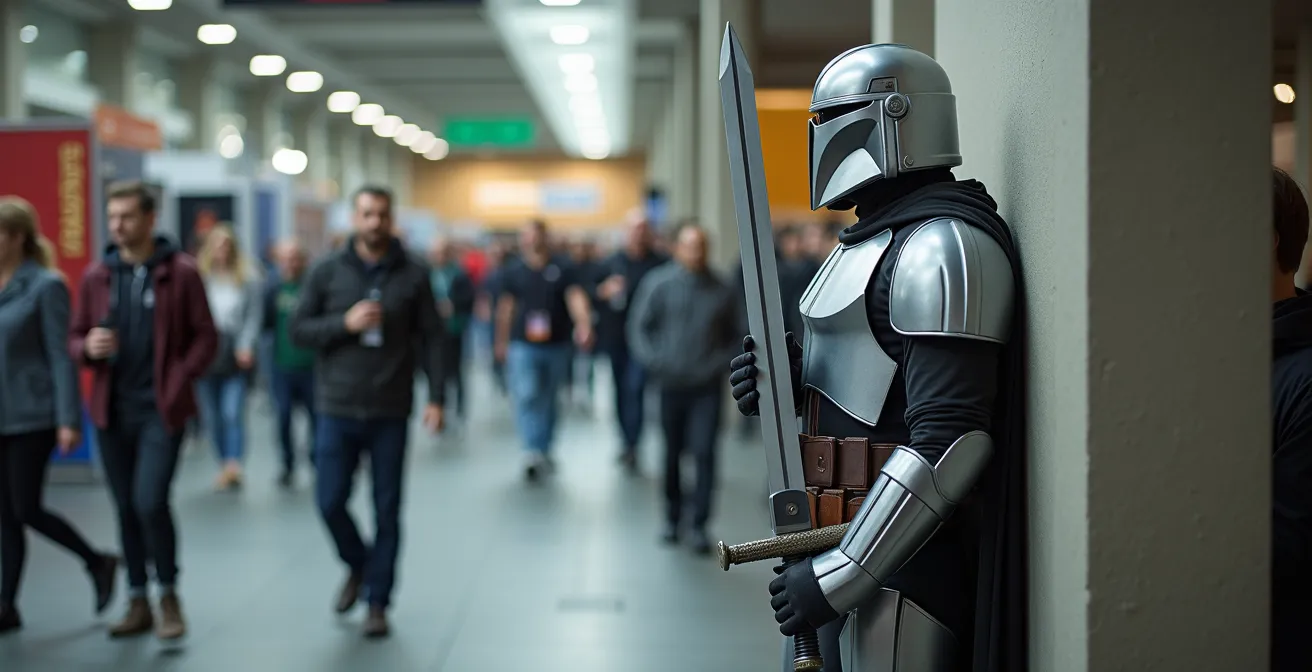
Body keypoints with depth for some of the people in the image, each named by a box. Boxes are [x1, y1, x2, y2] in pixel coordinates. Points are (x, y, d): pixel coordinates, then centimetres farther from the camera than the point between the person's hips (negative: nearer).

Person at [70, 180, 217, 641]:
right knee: (126, 508, 10)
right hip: (111, 412, 4)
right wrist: (88, 347, -10)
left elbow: (206, 338, -3)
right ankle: (138, 603, 22)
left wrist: (179, 381, -14)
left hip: (160, 411, -4)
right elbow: (74, 338, 13)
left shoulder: (180, 272, -4)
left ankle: (169, 595, 7)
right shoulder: (97, 276, 7)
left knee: (150, 502, -14)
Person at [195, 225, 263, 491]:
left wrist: (246, 346, -8)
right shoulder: (199, 278, 3)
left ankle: (233, 465, -22)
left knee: (233, 412, -14)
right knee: (212, 416, 7)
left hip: (236, 354, -2)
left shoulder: (246, 278, 3)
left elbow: (254, 315, 2)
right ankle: (226, 466, 18)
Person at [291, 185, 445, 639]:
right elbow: (299, 330, 1)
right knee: (331, 501, -1)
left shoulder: (413, 274, 1)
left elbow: (431, 338, 2)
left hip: (390, 413, 0)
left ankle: (377, 602, 16)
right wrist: (345, 323, -16)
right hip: (336, 410, 1)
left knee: (387, 511, 4)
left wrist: (436, 397, -6)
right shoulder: (328, 271, 2)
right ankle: (357, 566, 28)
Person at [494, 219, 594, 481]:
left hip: (557, 345, 1)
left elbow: (576, 298, -14)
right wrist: (501, 342, 16)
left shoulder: (563, 270, -2)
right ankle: (532, 451, -21)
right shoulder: (514, 273, 3)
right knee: (527, 397, -15)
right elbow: (506, 308, 12)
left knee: (550, 400, 13)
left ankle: (544, 451, 27)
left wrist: (584, 325, -31)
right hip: (523, 346, -1)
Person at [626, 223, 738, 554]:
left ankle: (699, 527, -4)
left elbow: (731, 336, 13)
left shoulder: (721, 291, 2)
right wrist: (653, 362, -12)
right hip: (671, 384, 0)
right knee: (672, 453, 11)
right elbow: (638, 326, -1)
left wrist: (721, 362, -3)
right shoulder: (658, 283, -3)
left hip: (707, 387, 0)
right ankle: (672, 517, 29)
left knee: (704, 453, -9)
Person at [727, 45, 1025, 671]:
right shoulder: (875, 239, 16)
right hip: (844, 530, 10)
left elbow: (951, 438, -24)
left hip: (901, 548, -10)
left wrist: (839, 574, -23)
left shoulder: (942, 245, -16)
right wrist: (797, 377, 3)